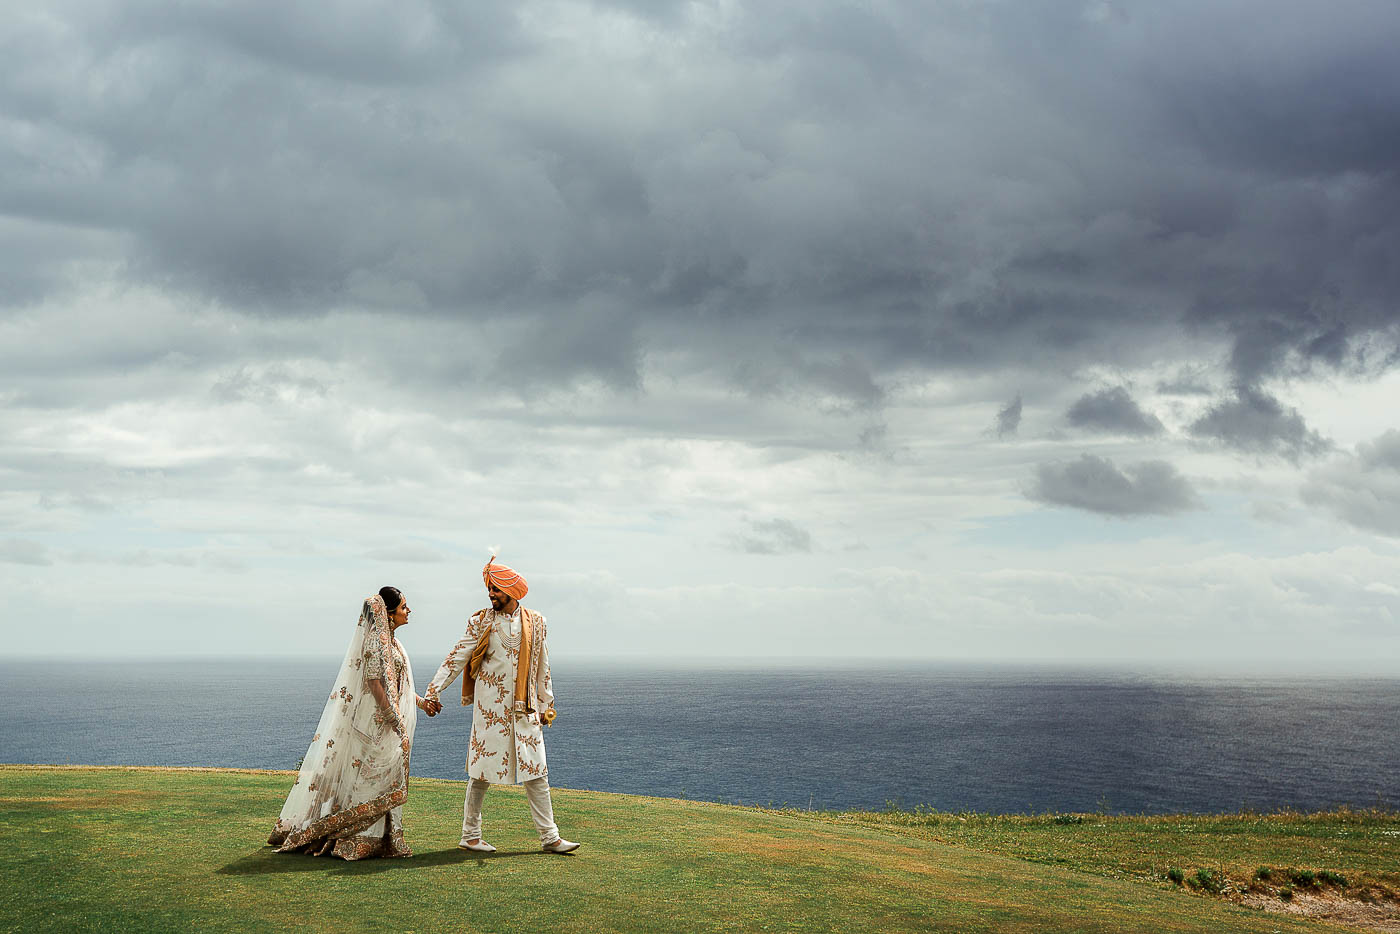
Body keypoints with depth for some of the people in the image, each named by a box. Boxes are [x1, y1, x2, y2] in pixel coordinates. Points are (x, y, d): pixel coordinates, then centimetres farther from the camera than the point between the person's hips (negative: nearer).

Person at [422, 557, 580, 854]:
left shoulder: (535, 622, 8)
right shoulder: (481, 621, 2)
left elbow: (542, 666, 14)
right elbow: (457, 657, -1)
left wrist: (545, 704, 14)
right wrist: (432, 691, -7)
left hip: (524, 708, 2)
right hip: (490, 706, -2)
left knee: (536, 772, 2)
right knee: (482, 770, 2)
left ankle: (549, 837, 7)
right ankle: (470, 835, 15)